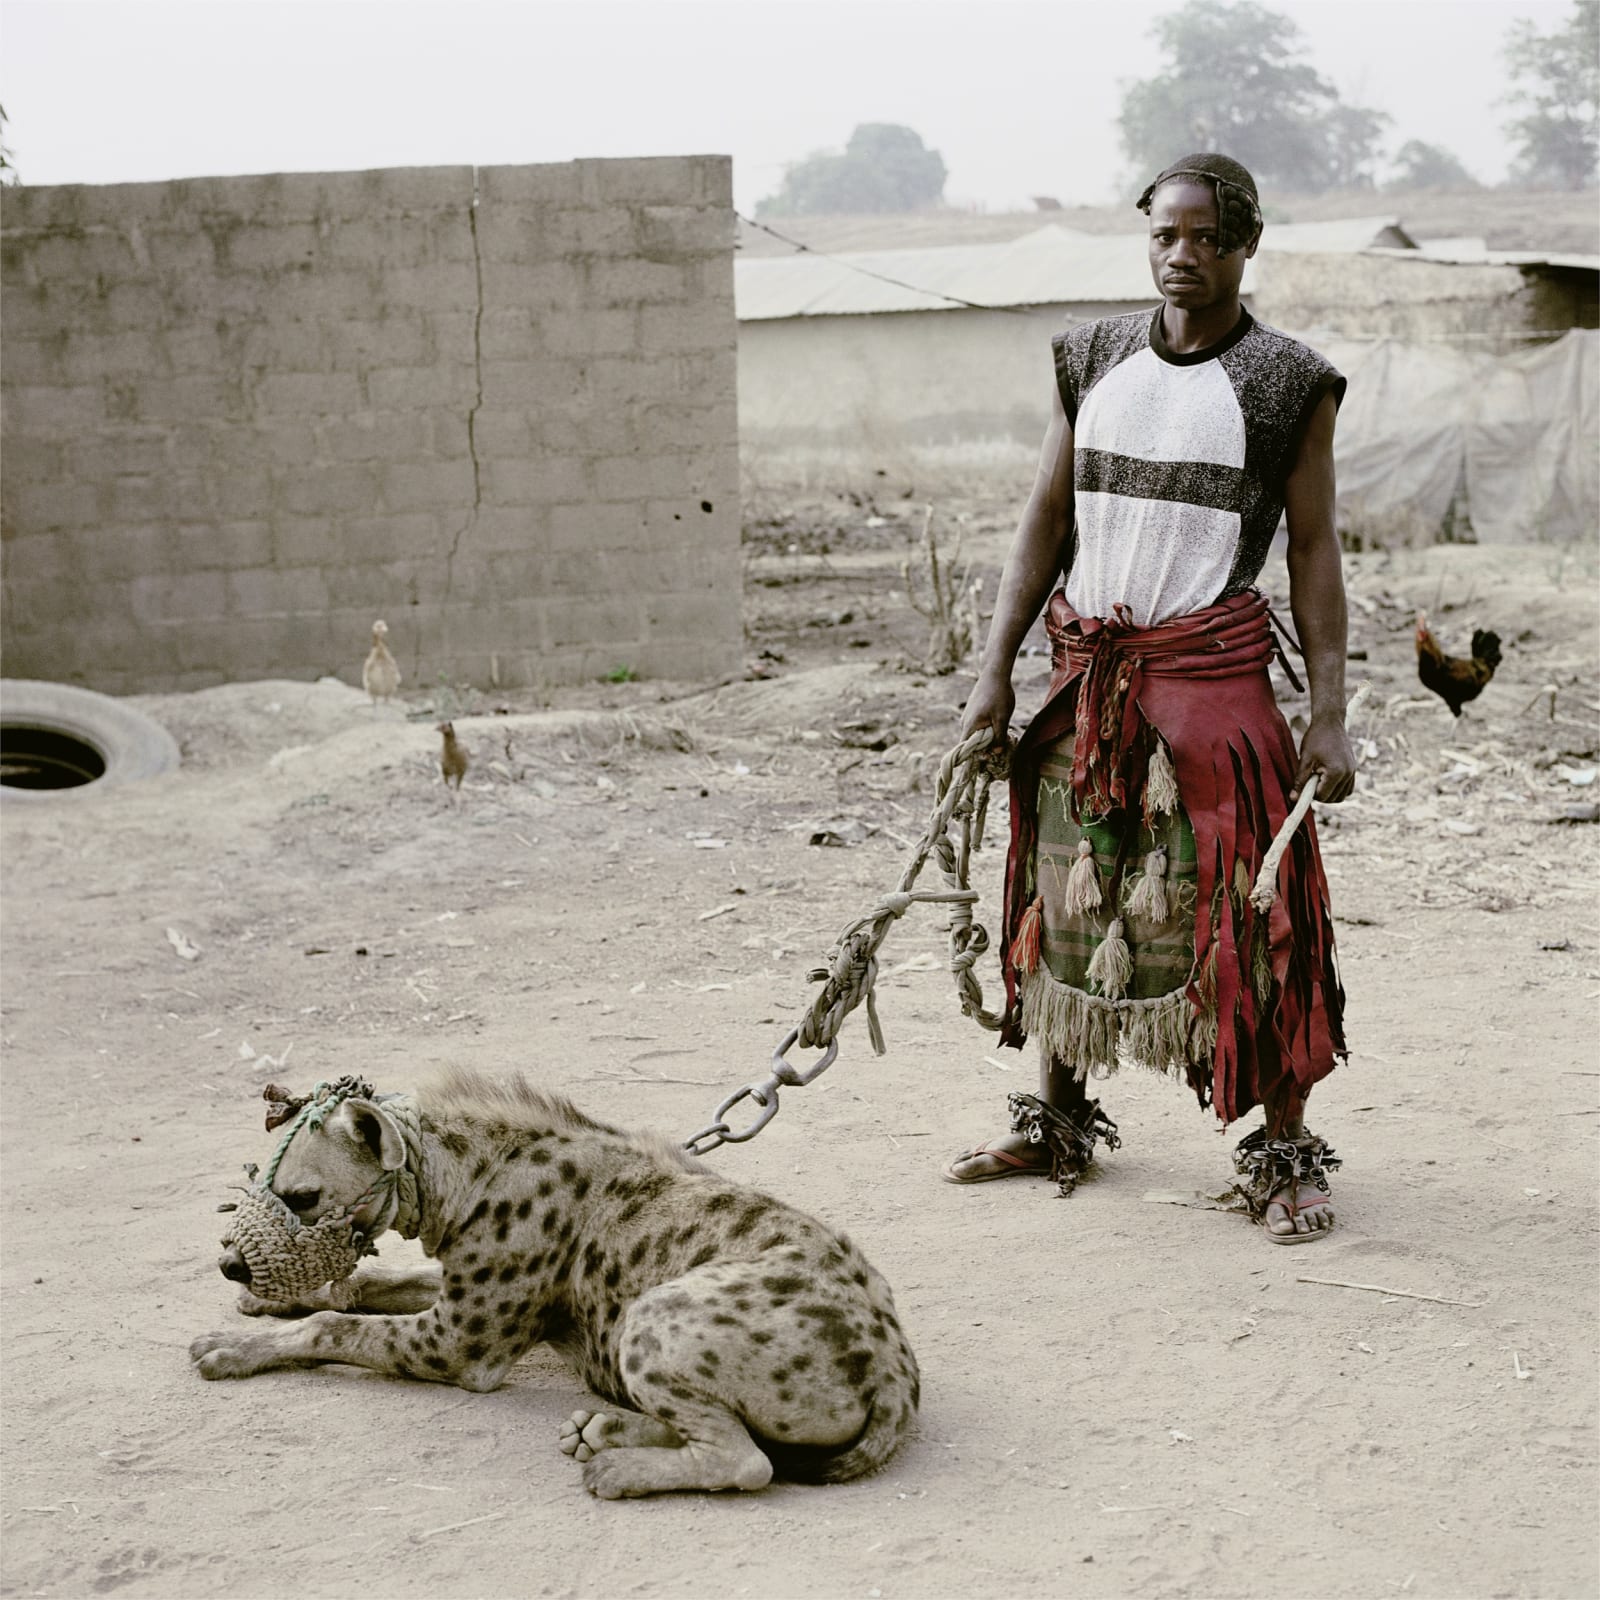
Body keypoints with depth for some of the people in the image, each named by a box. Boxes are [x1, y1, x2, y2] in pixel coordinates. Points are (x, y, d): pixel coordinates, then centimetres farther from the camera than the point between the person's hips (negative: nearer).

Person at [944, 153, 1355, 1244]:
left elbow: (1314, 551, -2)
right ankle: (1061, 1122, 28)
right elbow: (1048, 519, 12)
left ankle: (1286, 1155, 4)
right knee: (1071, 901, 12)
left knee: (1245, 918, -7)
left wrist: (1330, 716, -8)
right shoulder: (1093, 361, 10)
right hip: (1088, 672, 4)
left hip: (1214, 672, -4)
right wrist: (997, 671, 6)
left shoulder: (1288, 382, -1)